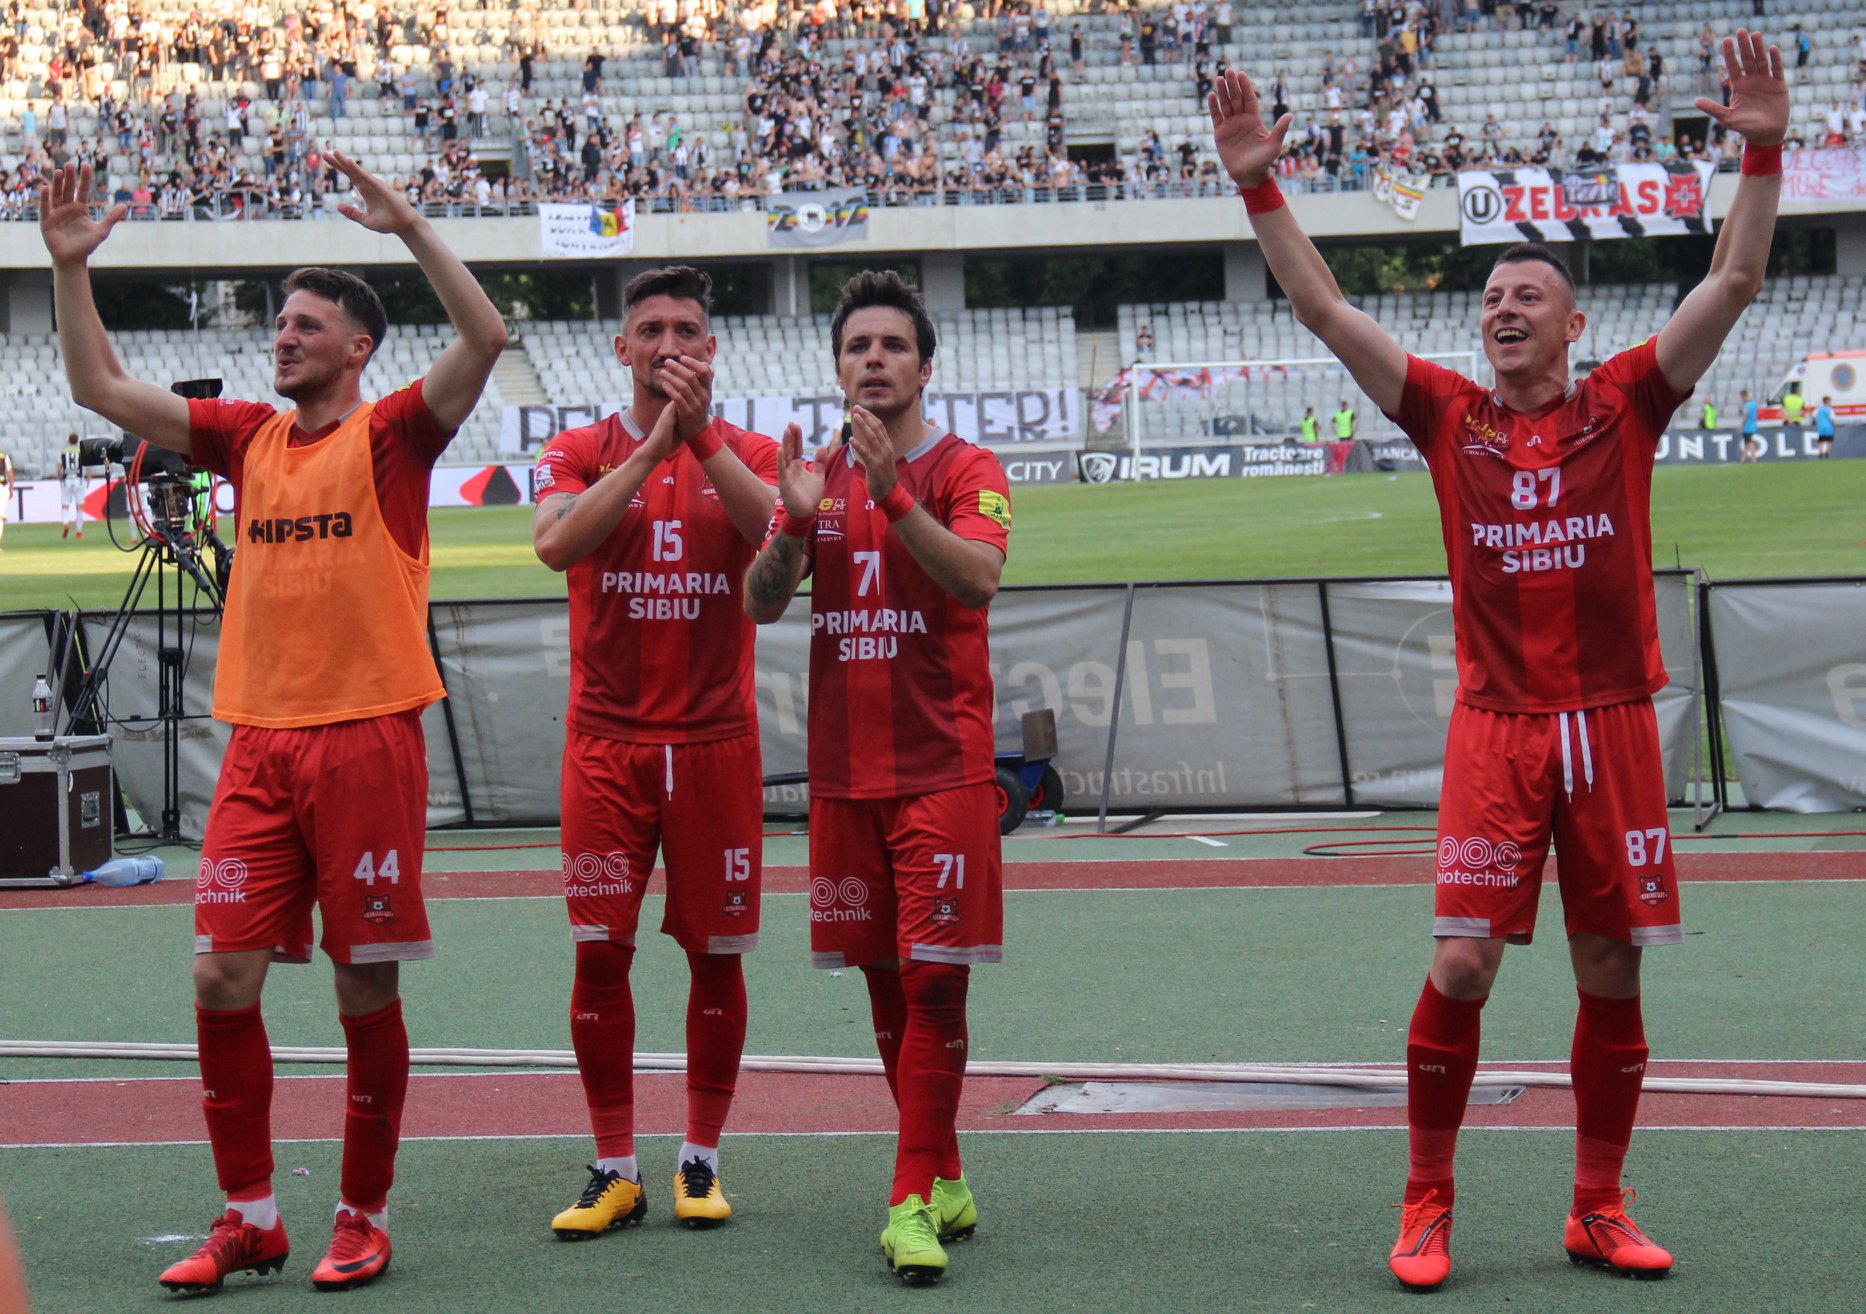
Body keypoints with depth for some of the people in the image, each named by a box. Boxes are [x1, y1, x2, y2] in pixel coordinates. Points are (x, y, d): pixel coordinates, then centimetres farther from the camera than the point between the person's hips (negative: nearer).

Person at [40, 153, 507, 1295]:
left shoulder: (391, 436, 0)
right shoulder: (249, 438, 13)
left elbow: (486, 340, -15)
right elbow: (103, 389, 14)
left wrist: (409, 227, -20)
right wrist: (71, 267, 5)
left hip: (367, 739, -4)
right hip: (260, 743, 5)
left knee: (367, 988, 2)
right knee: (223, 979, 0)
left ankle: (365, 1219, 14)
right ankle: (249, 1220, 11)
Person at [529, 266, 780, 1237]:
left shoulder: (748, 454, 6)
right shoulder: (579, 454, 5)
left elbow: (776, 529, -15)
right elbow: (557, 543, -16)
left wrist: (700, 435, -22)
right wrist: (655, 442, -19)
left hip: (715, 738, 1)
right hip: (607, 738, 0)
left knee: (717, 953, 4)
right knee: (600, 951, -2)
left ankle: (700, 1158, 16)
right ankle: (614, 1170, 7)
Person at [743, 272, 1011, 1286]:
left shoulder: (965, 471, -2)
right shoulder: (818, 475, 11)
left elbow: (978, 578, -20)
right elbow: (761, 604, 3)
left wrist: (891, 493, -29)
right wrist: (793, 521, -16)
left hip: (942, 764, -5)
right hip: (844, 770, 5)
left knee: (933, 980, -8)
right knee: (885, 984, 8)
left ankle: (912, 1199, -7)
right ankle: (942, 1178, 19)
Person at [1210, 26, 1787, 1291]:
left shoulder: (1624, 404, 4)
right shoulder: (1450, 416, 5)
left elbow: (1734, 284, -2)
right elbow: (1325, 307, 2)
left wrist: (1763, 153, -13)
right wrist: (1260, 187, -6)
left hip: (1613, 724, 1)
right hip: (1497, 725, -1)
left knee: (1612, 973, 5)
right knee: (1462, 964, -7)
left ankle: (1599, 1209, 17)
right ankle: (1427, 1208, 4)